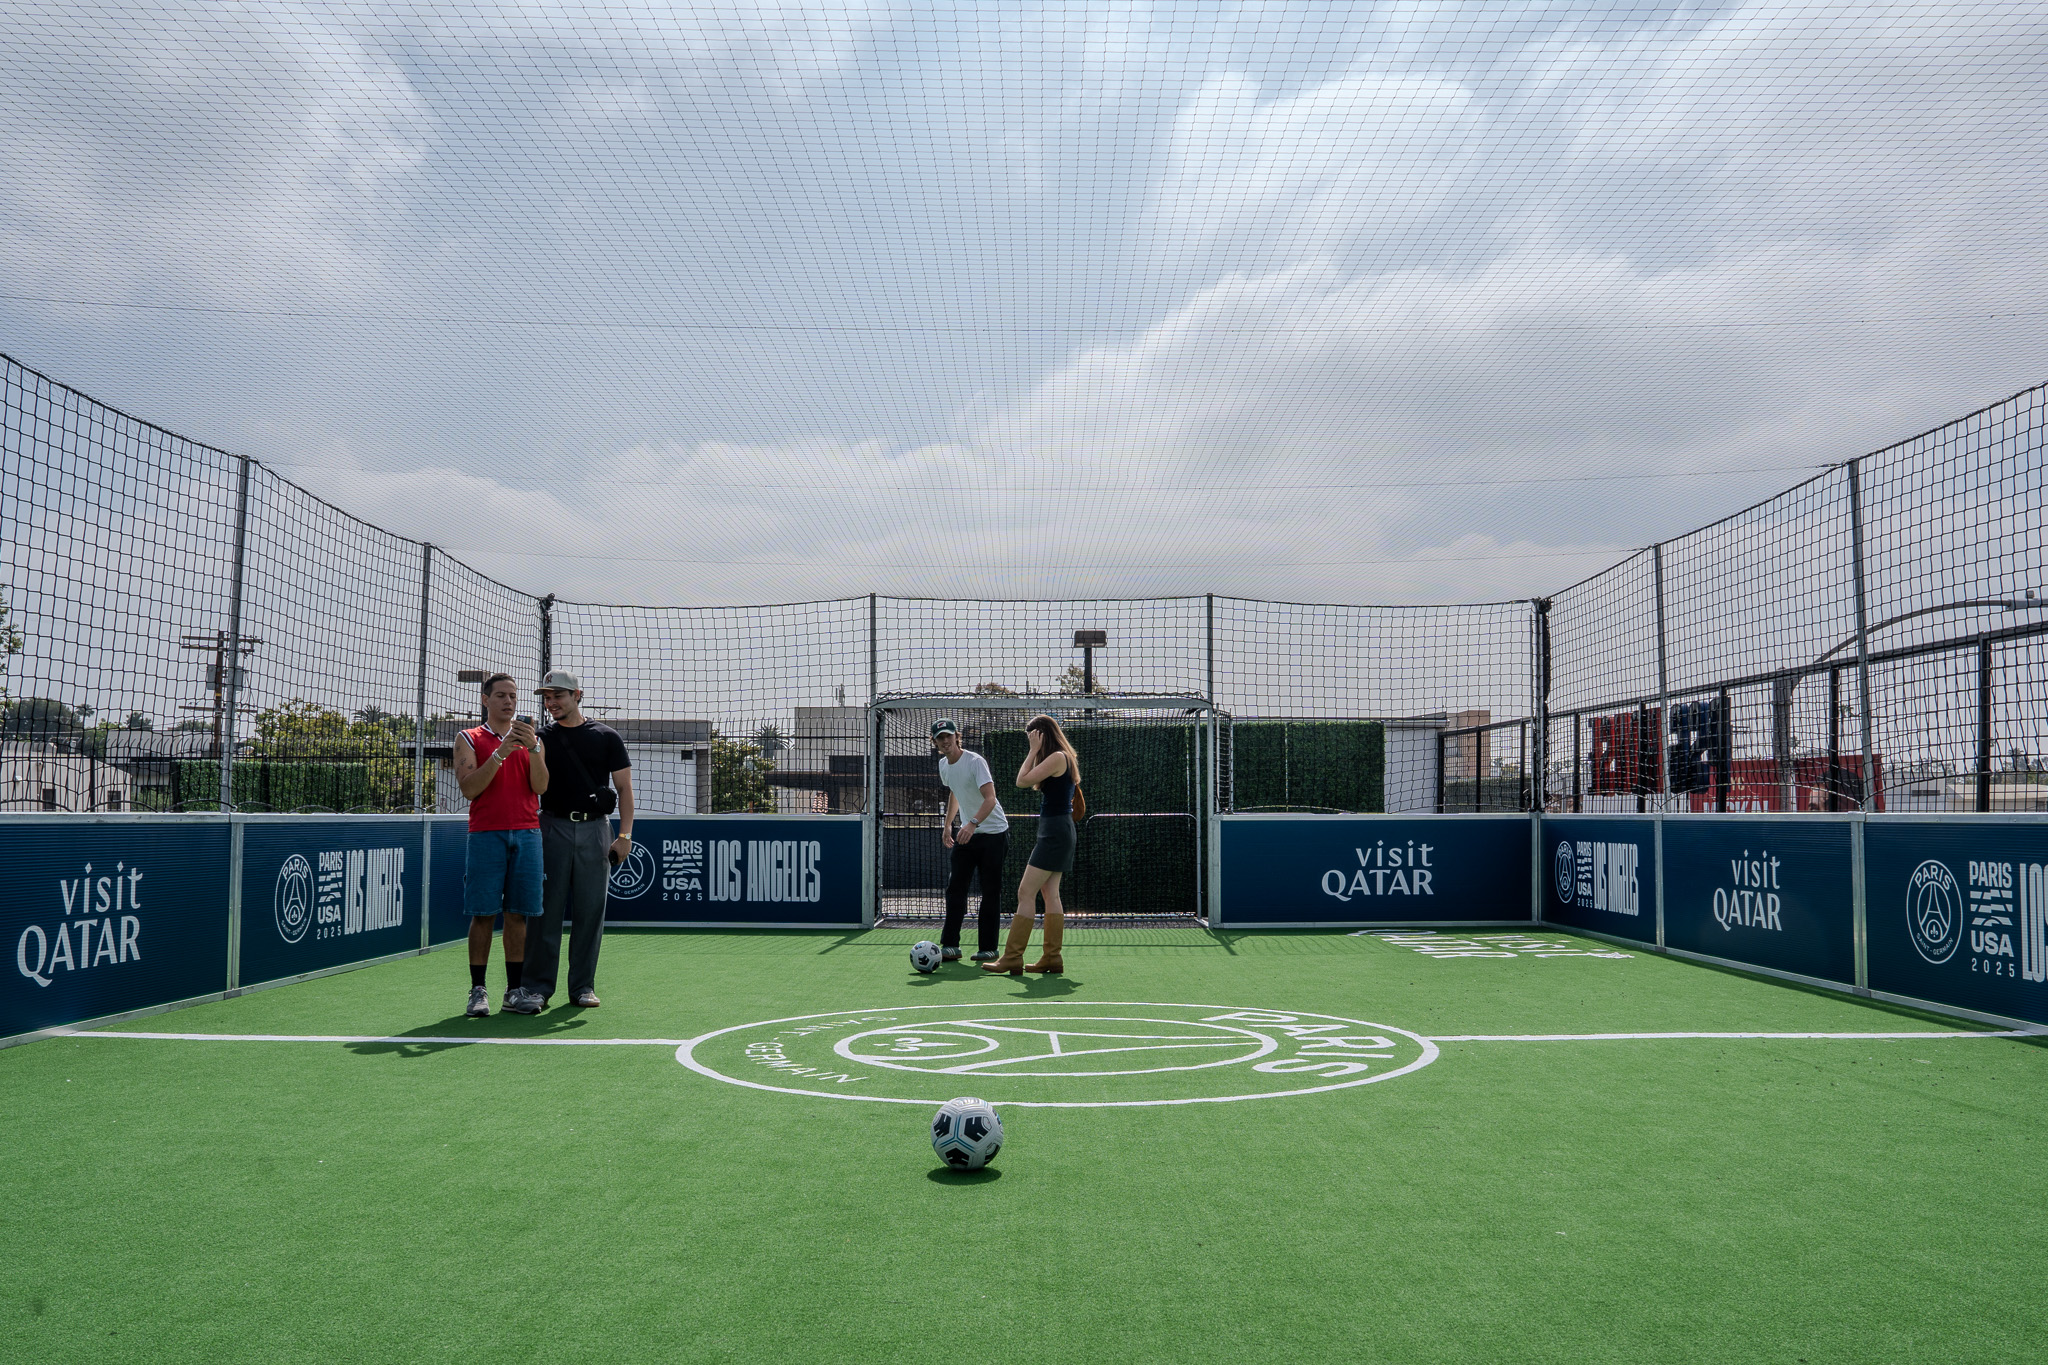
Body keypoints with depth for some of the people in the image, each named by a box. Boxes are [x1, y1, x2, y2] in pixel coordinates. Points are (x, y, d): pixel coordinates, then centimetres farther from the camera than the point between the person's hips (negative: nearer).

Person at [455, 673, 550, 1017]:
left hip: (527, 833, 3)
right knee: (482, 913, -3)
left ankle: (515, 990, 9)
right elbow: (469, 788, -5)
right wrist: (501, 753, -13)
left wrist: (532, 748, -12)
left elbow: (540, 786, 2)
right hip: (485, 834, -2)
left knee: (517, 913, 4)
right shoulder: (469, 739, 8)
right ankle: (478, 991, 3)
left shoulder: (533, 740, 15)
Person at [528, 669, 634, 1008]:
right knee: (547, 909, -1)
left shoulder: (607, 737, 7)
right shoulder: (542, 739, 11)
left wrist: (625, 835, -2)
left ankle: (582, 986, 12)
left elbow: (624, 787, 5)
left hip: (595, 829, 0)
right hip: (553, 828, 0)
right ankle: (538, 986, 6)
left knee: (590, 910, 3)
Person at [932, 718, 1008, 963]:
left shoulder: (975, 761, -18)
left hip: (993, 832, -6)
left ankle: (988, 948, 3)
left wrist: (973, 823, -43)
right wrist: (948, 824, 20)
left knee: (991, 892, -3)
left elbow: (990, 798, -29)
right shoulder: (943, 765, 6)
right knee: (955, 887, -1)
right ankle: (950, 945, 0)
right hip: (966, 833, 7)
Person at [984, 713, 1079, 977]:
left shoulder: (1057, 757, -14)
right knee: (1050, 893, 10)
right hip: (1057, 830, 11)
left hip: (1055, 830, -11)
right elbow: (1037, 786, 23)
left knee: (1026, 892, -10)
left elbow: (1023, 780, -16)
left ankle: (1012, 959, -10)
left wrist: (1034, 751, -9)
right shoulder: (1063, 758, 16)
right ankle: (1052, 959, 11)